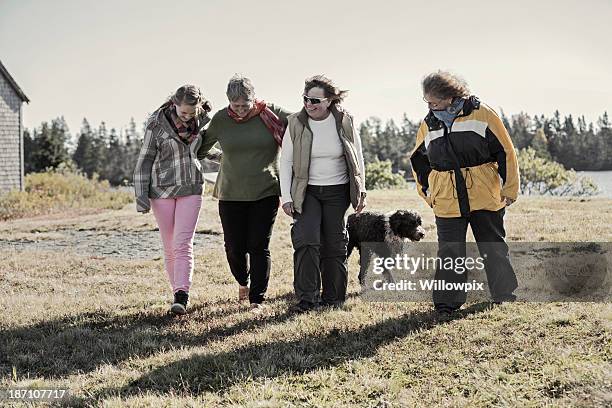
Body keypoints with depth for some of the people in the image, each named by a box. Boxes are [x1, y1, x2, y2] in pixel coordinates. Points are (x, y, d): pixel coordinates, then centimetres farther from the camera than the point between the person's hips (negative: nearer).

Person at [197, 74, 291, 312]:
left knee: (259, 246, -3)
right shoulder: (220, 120, 0)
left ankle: (257, 299, 8)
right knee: (234, 247, 5)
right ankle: (243, 282, 37)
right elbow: (200, 149, 14)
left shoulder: (271, 114, -4)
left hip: (265, 193, -1)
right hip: (231, 195, 2)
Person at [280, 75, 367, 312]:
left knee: (335, 245, 5)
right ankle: (307, 298, -9)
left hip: (337, 191, 1)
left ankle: (333, 298, 18)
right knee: (306, 241, -14)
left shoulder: (344, 122, -5)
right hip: (306, 191, -1)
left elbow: (358, 158, 6)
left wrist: (361, 191, 4)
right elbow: (286, 161, -1)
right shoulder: (296, 124, -7)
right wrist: (286, 197, -6)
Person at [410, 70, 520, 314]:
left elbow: (505, 152, -2)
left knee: (494, 248, 12)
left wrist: (509, 188, -2)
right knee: (449, 254, -1)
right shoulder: (428, 124, 7)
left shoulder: (482, 114, -5)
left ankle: (503, 293, 28)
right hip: (446, 201, 2)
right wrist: (427, 193, 16)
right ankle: (446, 301, 7)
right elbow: (419, 160, 21)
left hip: (485, 197, -2)